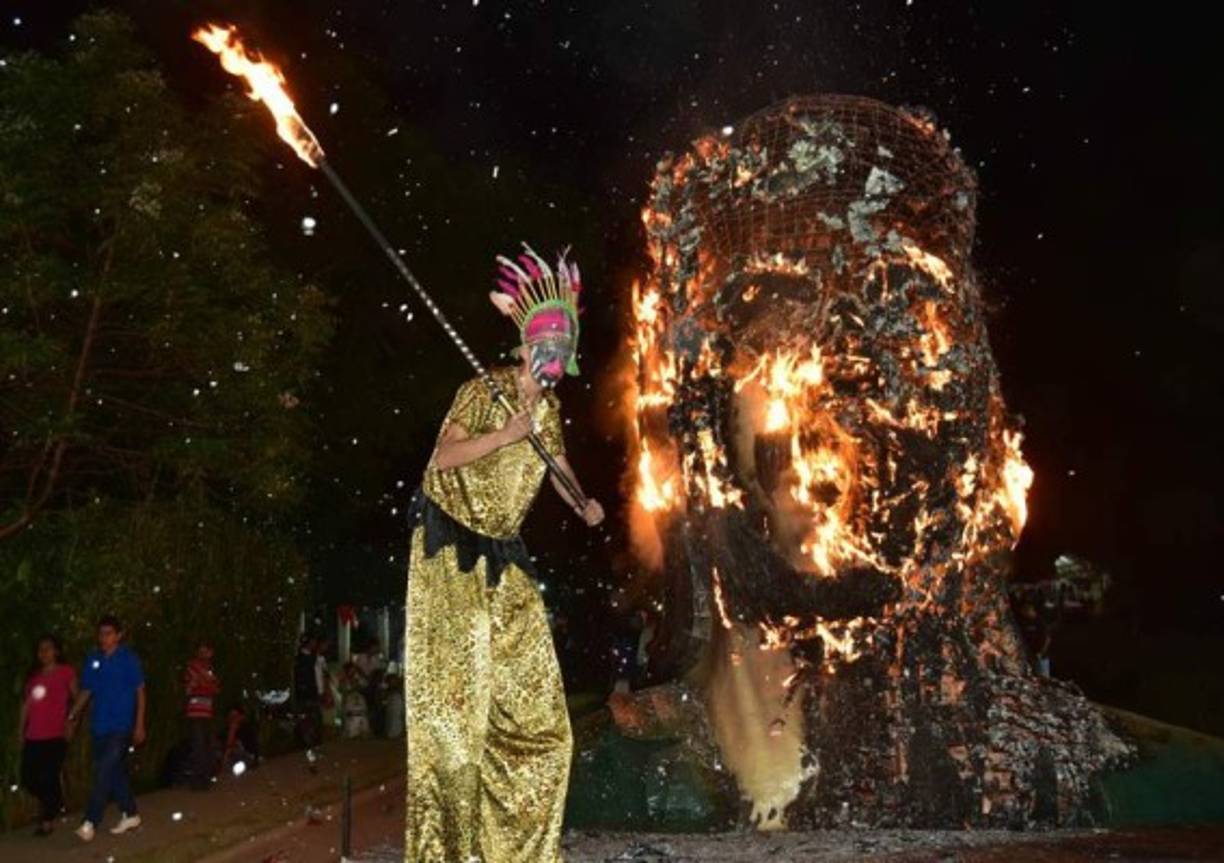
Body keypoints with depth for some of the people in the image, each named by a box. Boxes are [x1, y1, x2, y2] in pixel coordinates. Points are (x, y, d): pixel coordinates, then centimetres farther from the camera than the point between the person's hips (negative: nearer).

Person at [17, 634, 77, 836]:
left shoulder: (66, 672, 1)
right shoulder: (34, 676, 16)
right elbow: (26, 704, 15)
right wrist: (21, 729, 11)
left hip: (55, 736, -5)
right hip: (33, 737, 5)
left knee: (48, 777, -6)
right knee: (28, 778, 3)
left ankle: (47, 820, 8)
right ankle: (54, 801, 30)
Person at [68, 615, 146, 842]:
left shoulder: (128, 659, -5)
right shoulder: (92, 660, 7)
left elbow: (140, 692, -3)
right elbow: (86, 692, 11)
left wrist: (140, 725, -7)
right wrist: (72, 716, -3)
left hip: (122, 726, -5)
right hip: (99, 726, 5)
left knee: (105, 772, -12)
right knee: (116, 771, 12)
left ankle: (90, 821, -11)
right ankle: (130, 815, 24)